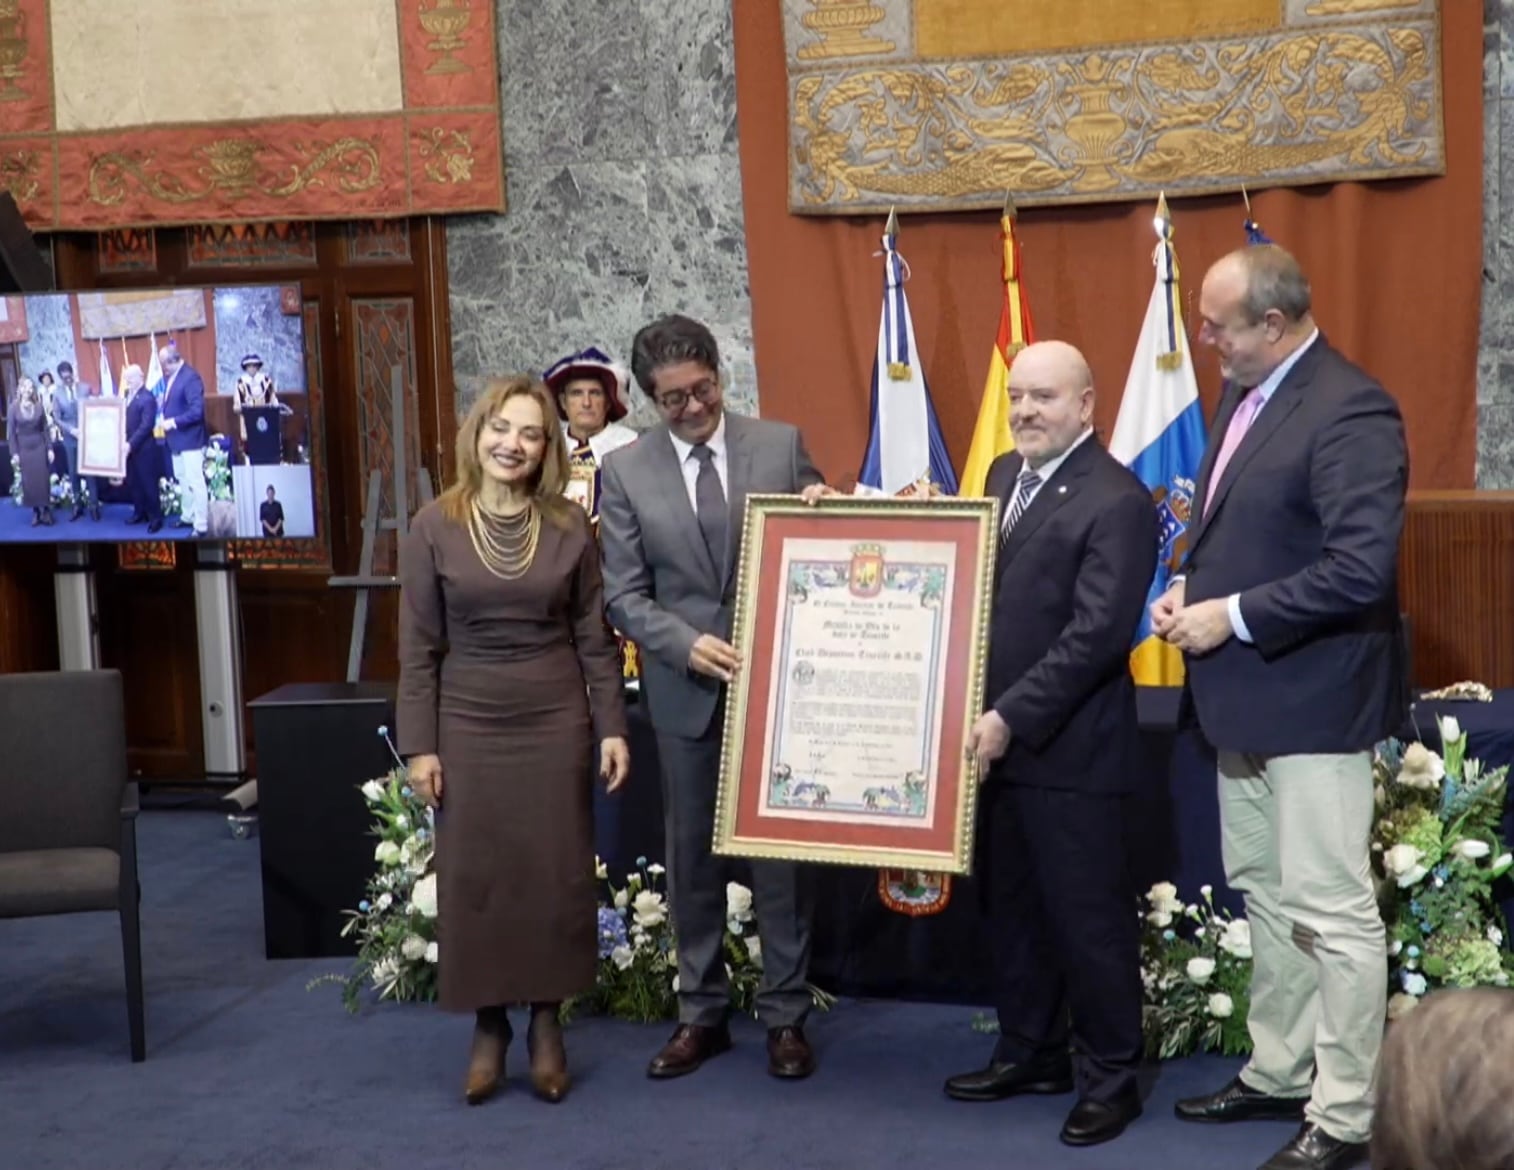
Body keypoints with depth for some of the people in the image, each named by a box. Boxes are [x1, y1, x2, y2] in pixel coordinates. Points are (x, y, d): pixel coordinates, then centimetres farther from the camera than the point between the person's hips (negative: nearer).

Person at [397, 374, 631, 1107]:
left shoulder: (570, 528, 0)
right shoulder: (434, 527, -3)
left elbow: (593, 638, 3)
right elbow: (419, 647, -2)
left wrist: (612, 727, -1)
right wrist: (419, 744, -5)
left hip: (555, 722, 1)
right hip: (469, 724, 0)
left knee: (555, 875, 6)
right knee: (474, 877, 5)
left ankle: (546, 1024, 21)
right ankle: (488, 1027, 20)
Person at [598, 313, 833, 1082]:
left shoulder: (782, 444, 0)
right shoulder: (624, 470, -1)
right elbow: (623, 594, -3)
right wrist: (686, 644, -18)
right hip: (686, 690, 1)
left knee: (781, 850, 6)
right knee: (691, 856, 10)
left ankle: (784, 1016, 18)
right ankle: (702, 1014, 23)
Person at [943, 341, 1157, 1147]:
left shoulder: (1116, 502, -15)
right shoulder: (1005, 474, 12)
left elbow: (1096, 634, -21)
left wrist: (1013, 716, -23)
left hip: (1069, 750, -8)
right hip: (996, 738, 8)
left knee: (1088, 918, 3)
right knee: (1009, 908, 17)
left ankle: (1111, 1076, 17)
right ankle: (1031, 1053, 32)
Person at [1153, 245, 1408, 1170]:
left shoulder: (1352, 411, -20)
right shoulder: (1245, 398, 9)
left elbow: (1362, 567, -28)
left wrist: (1234, 617, -22)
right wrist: (1190, 588, 2)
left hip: (1313, 700, -10)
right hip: (1245, 696, 10)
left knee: (1331, 912, -1)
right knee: (1265, 895, 19)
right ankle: (1278, 1074, 33)